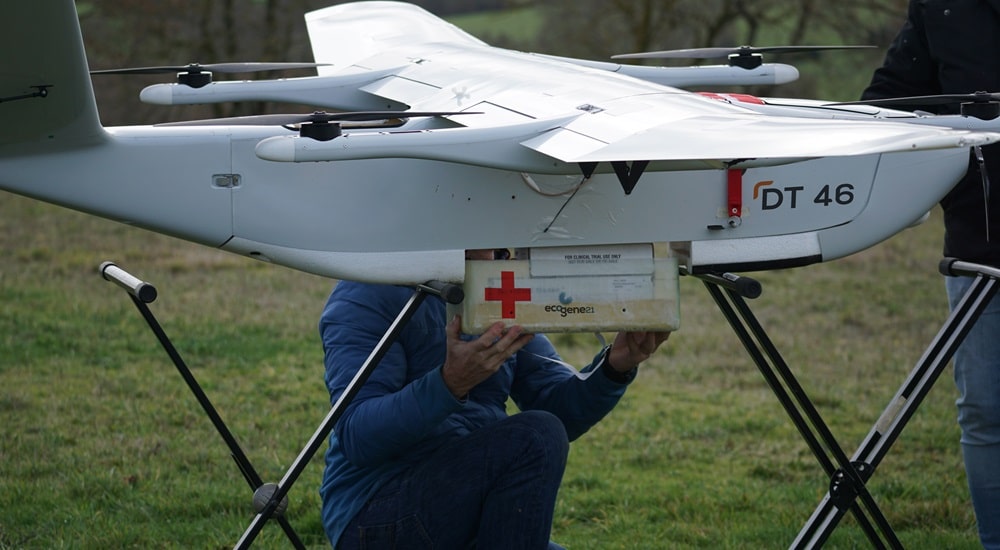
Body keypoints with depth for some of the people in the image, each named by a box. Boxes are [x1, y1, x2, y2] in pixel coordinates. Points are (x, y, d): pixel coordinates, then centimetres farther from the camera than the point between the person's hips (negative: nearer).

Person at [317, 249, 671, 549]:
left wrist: (616, 365, -12)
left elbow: (562, 411, 8)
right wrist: (450, 383, -36)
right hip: (373, 517, -7)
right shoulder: (369, 294, -9)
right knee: (534, 439, -27)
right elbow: (356, 436, -21)